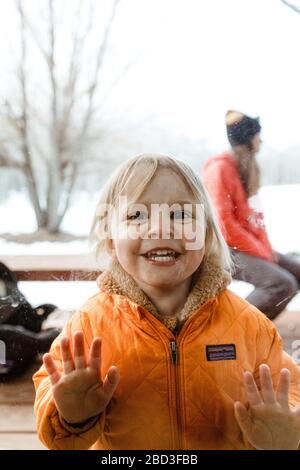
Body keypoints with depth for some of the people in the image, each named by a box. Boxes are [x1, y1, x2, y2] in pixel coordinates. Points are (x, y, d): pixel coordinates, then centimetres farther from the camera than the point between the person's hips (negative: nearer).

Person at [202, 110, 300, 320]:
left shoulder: (248, 168, 16)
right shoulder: (220, 168, -13)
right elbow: (223, 223, -20)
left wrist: (267, 249, 2)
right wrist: (262, 254, -15)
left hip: (251, 246, 10)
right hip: (227, 250, -10)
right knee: (282, 284, -24)